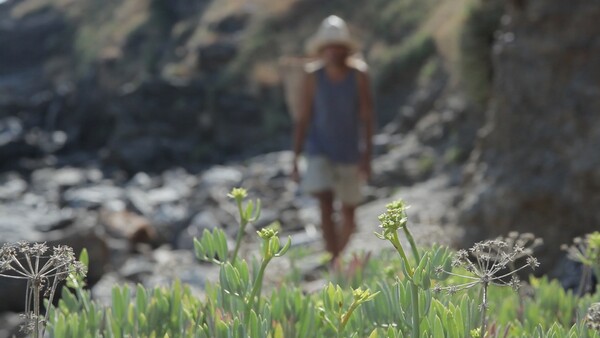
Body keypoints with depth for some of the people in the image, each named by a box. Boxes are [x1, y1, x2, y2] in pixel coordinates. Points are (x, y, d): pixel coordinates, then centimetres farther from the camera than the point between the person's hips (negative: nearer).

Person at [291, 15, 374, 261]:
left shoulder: (359, 73, -10)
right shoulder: (313, 75, -10)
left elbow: (367, 116, -9)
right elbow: (303, 118, -5)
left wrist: (367, 156, -15)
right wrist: (295, 159, -6)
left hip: (349, 153, 1)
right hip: (319, 151, -1)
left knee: (348, 215, 11)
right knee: (326, 207, -17)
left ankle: (338, 257, 37)